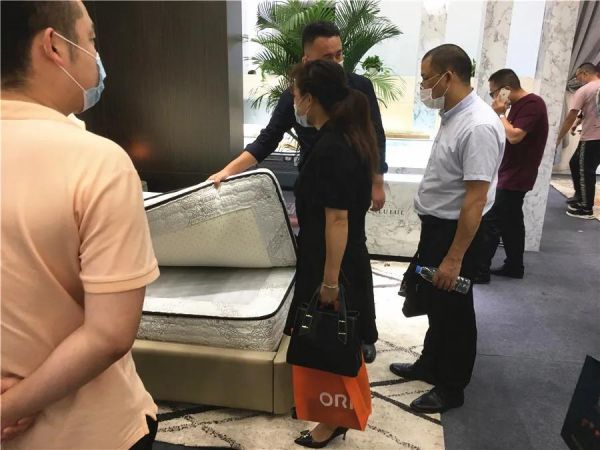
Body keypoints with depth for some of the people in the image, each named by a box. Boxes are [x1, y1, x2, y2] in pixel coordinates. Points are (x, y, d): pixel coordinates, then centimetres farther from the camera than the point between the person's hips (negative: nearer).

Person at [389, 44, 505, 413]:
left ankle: (451, 388, 28)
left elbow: (475, 199, -26)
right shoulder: (454, 115, 5)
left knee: (453, 311, 8)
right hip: (436, 225, 9)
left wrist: (454, 258, -24)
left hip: (456, 231, -9)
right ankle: (430, 365, 43)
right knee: (434, 303, 23)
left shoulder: (478, 126, -25)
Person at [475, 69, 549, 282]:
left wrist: (501, 113, -17)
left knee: (489, 222, -7)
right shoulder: (517, 104, 12)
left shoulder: (533, 104, -17)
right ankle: (514, 266, 26)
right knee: (511, 222, 15)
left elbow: (514, 136, -26)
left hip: (515, 177, -10)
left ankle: (479, 270, -1)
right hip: (510, 175, 10)